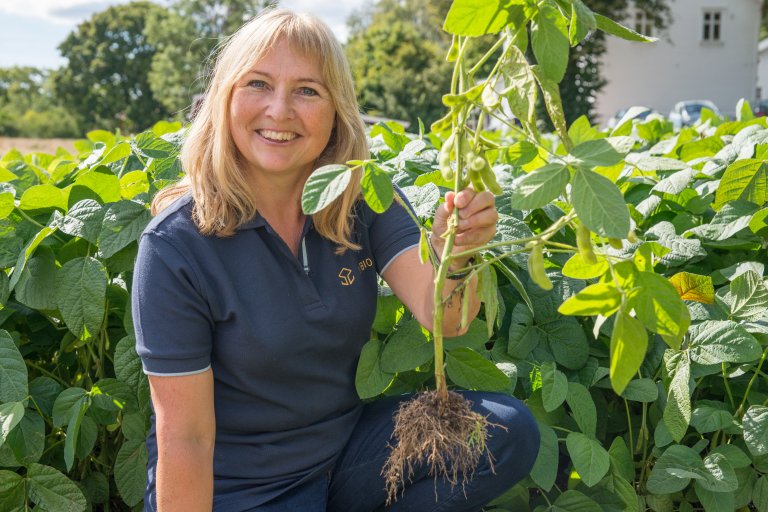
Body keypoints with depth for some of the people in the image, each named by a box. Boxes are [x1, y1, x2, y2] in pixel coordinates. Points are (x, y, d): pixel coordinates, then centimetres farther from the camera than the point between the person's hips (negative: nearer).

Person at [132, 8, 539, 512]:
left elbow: (439, 315, -19)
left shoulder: (363, 201, -6)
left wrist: (455, 252, -40)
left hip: (347, 446, 5)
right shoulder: (177, 245, -19)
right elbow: (184, 438, -16)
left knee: (509, 432, -11)